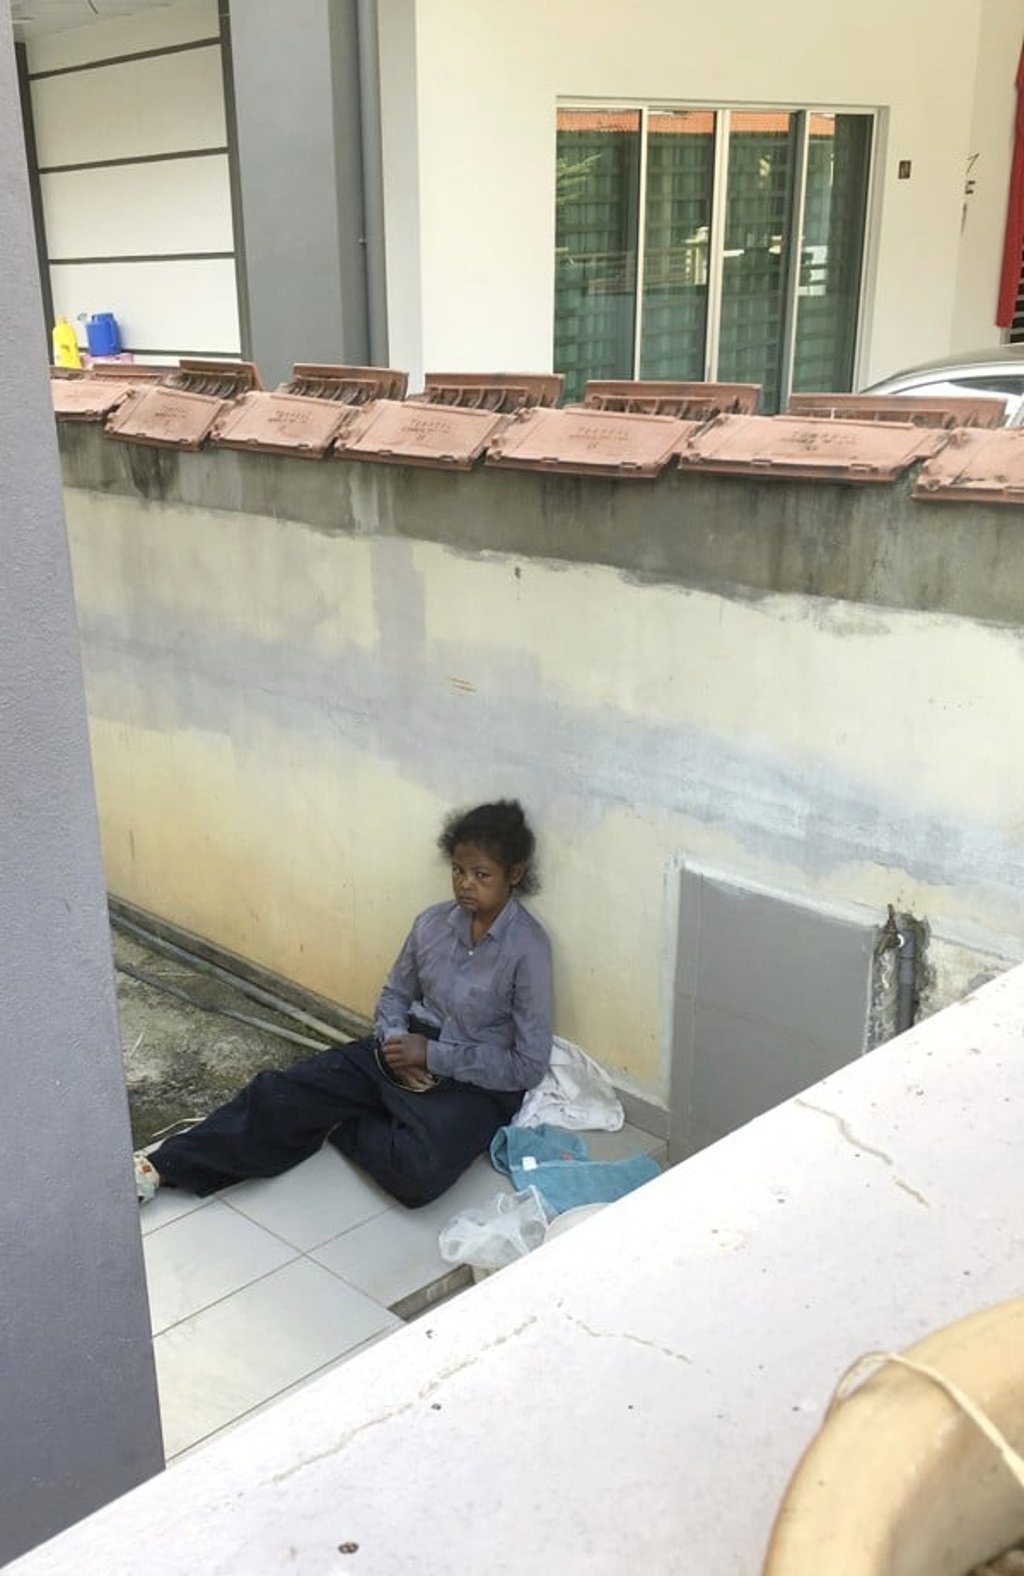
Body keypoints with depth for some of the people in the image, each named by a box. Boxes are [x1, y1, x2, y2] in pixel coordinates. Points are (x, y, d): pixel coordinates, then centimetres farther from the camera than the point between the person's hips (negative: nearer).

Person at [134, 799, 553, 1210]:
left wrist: (432, 1054, -17)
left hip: (476, 1085, -5)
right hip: (405, 1054, 5)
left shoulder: (527, 948, -16)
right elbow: (394, 994, 14)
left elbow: (530, 1064, -15)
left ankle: (344, 1127, -6)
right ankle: (161, 1166, -8)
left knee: (419, 1171, -35)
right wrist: (395, 1042, -9)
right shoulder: (433, 922, 1)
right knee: (282, 1092, -13)